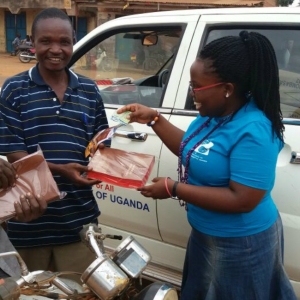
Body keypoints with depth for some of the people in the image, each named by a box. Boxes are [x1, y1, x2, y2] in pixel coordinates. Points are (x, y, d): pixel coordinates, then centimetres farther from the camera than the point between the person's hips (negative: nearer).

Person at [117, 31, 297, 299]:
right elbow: (191, 151, 11)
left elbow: (242, 200, -31)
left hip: (239, 244, -9)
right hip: (206, 235, 9)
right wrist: (154, 119, 1)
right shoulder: (214, 113, -3)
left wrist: (173, 189, -27)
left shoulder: (252, 131, -29)